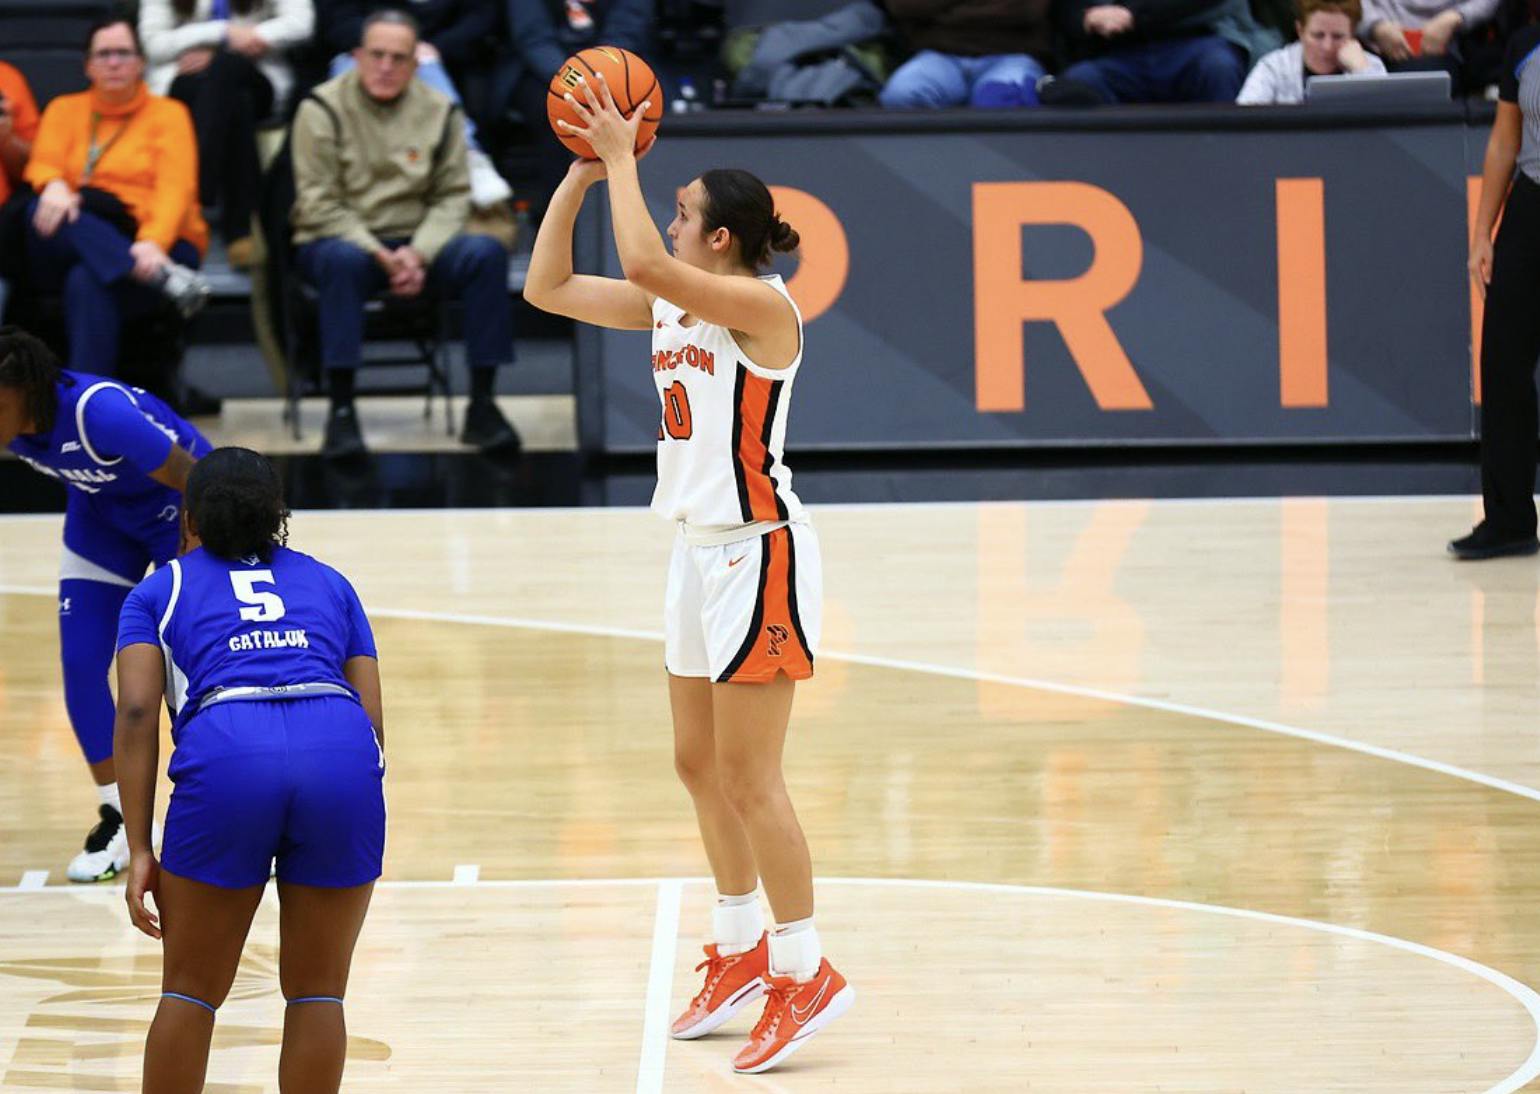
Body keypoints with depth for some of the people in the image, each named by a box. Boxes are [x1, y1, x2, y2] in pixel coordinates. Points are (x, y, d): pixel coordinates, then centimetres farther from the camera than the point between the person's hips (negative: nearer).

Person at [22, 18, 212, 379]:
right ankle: (166, 280, -44)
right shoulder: (64, 110, 21)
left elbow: (175, 189, -3)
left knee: (88, 282, -36)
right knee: (44, 212, -33)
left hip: (156, 246, -3)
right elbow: (43, 164, 3)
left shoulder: (168, 114, 13)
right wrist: (53, 187, -25)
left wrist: (153, 242, -25)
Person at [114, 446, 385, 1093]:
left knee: (192, 992, 13)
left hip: (224, 755, -2)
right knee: (317, 993, 14)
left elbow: (137, 712, 8)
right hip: (341, 754, 2)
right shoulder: (329, 584, 31)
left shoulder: (158, 593, 24)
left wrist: (139, 850, 5)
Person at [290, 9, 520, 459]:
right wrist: (380, 256, -20)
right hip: (341, 239, -3)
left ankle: (482, 406, -19)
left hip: (415, 243, 3)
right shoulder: (323, 110, -5)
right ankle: (341, 412, -35)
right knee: (343, 259, -39)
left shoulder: (440, 112, 5)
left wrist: (420, 254, -16)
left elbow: (452, 197, 3)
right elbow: (319, 204, -9)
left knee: (487, 252, -24)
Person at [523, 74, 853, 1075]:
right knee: (700, 765, 15)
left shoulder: (759, 304, -17)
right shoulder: (672, 306, 8)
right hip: (702, 551, 9)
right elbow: (549, 287, 10)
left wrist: (623, 159, -20)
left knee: (748, 776, -6)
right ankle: (743, 952, 28)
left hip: (760, 552, -9)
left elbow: (643, 263, -31)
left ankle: (806, 972, 2)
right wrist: (581, 173, 2)